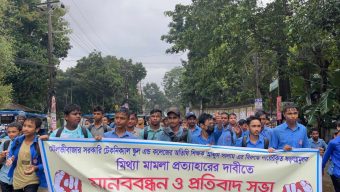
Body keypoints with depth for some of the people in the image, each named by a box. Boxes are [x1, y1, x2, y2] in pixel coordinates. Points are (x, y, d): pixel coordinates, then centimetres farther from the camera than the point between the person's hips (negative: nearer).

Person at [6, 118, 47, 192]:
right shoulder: (17, 140, 1)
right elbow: (11, 155, 14)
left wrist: (36, 168, -28)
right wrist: (10, 159, -8)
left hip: (32, 180, -5)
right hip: (17, 180, 5)